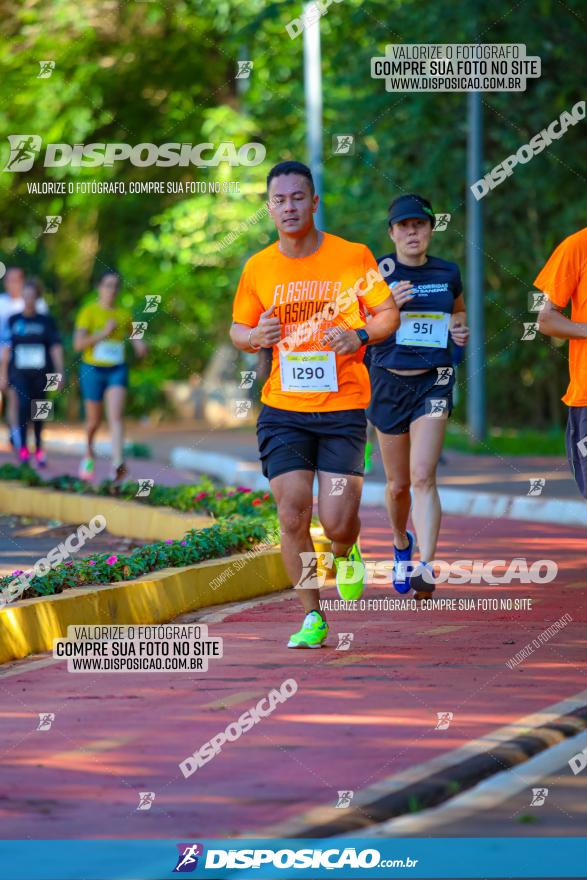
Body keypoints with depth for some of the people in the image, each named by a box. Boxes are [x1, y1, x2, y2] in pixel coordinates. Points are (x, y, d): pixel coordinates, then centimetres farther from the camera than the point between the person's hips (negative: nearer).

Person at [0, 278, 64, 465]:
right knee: (24, 404, -17)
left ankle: (38, 447, 22)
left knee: (38, 410, 6)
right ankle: (22, 446, -8)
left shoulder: (46, 321, 2)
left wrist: (60, 373, -1)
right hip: (20, 372, -1)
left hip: (41, 372, 1)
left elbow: (56, 347, 3)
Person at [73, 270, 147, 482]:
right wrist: (103, 333, -20)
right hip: (93, 369, -1)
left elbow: (134, 336, 21)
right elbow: (78, 344, -13)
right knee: (94, 420, 11)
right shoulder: (89, 312, -5)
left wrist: (140, 346, -2)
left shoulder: (124, 315, 6)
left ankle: (117, 464, -30)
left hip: (117, 371, 1)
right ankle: (89, 453, 42)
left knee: (116, 416, -17)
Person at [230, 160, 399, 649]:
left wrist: (360, 336, -17)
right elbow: (238, 329, 15)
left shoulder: (353, 256, -3)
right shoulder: (258, 268, 3)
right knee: (293, 517, -6)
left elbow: (389, 314, 4)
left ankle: (346, 554, 30)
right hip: (283, 409, 2)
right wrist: (256, 336, -9)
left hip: (343, 409, -2)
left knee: (338, 522, -8)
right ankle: (312, 617, 11)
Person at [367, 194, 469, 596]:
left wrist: (460, 329, 1)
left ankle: (426, 568, -21)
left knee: (423, 476, -17)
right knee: (398, 484, 11)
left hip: (434, 382, 0)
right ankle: (401, 544, 42)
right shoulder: (378, 272, -4)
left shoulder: (448, 273, 4)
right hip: (389, 382, 0)